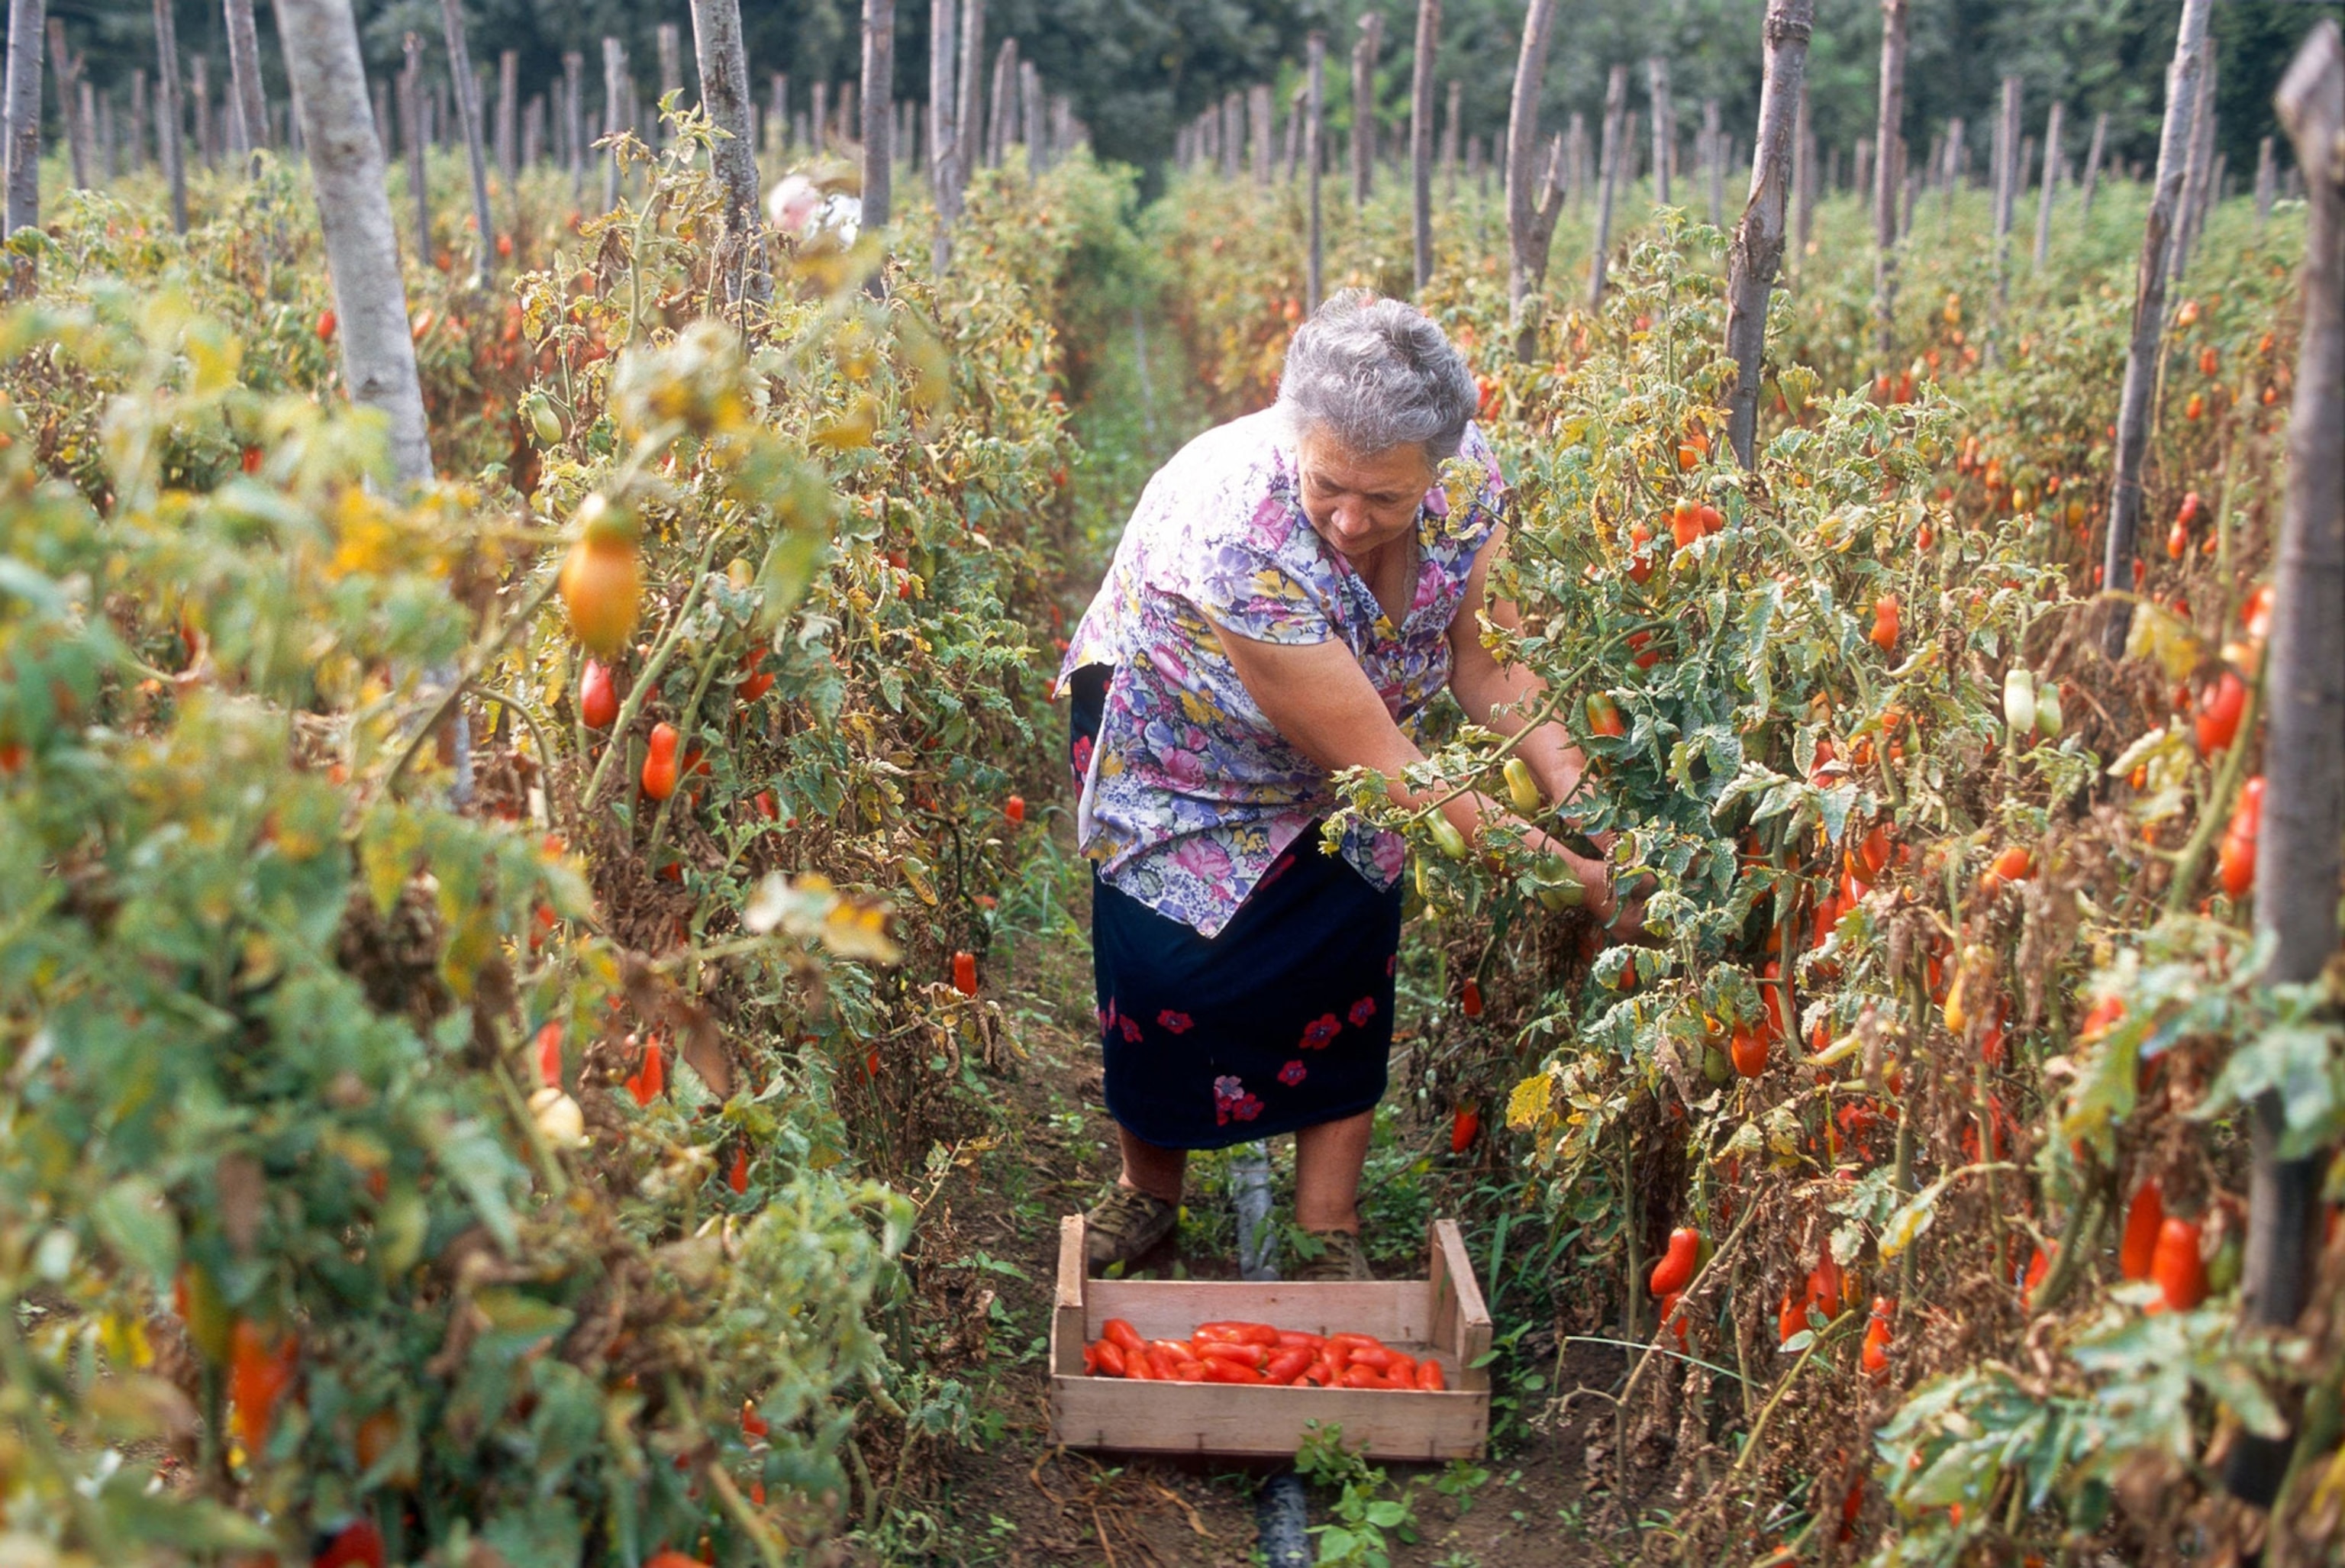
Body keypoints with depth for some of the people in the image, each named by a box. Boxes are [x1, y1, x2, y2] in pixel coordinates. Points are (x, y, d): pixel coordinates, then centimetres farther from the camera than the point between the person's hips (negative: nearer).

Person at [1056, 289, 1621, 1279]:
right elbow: (1378, 760, -37)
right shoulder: (1237, 537, -43)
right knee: (1165, 973, 0)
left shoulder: (1466, 479, -27)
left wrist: (1570, 785, -31)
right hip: (1177, 753, -4)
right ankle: (1148, 1188, 27)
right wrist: (1554, 864, -35)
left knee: (1344, 967, -1)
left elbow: (1485, 661, -14)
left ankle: (1330, 1233, 14)